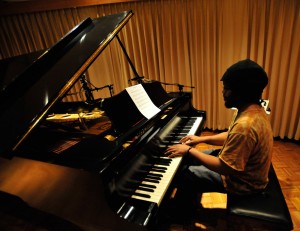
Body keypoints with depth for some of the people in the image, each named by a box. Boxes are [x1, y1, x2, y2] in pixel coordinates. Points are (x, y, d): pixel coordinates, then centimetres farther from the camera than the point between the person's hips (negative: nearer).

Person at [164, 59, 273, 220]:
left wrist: (189, 150, -23)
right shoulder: (252, 109, -5)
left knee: (185, 176, -3)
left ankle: (184, 216, 27)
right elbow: (231, 137, 8)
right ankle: (190, 203, 35)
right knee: (190, 160, 14)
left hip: (242, 181, -9)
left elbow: (224, 168, -31)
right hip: (241, 167, 9)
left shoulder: (245, 125, -37)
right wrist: (202, 139, 0)